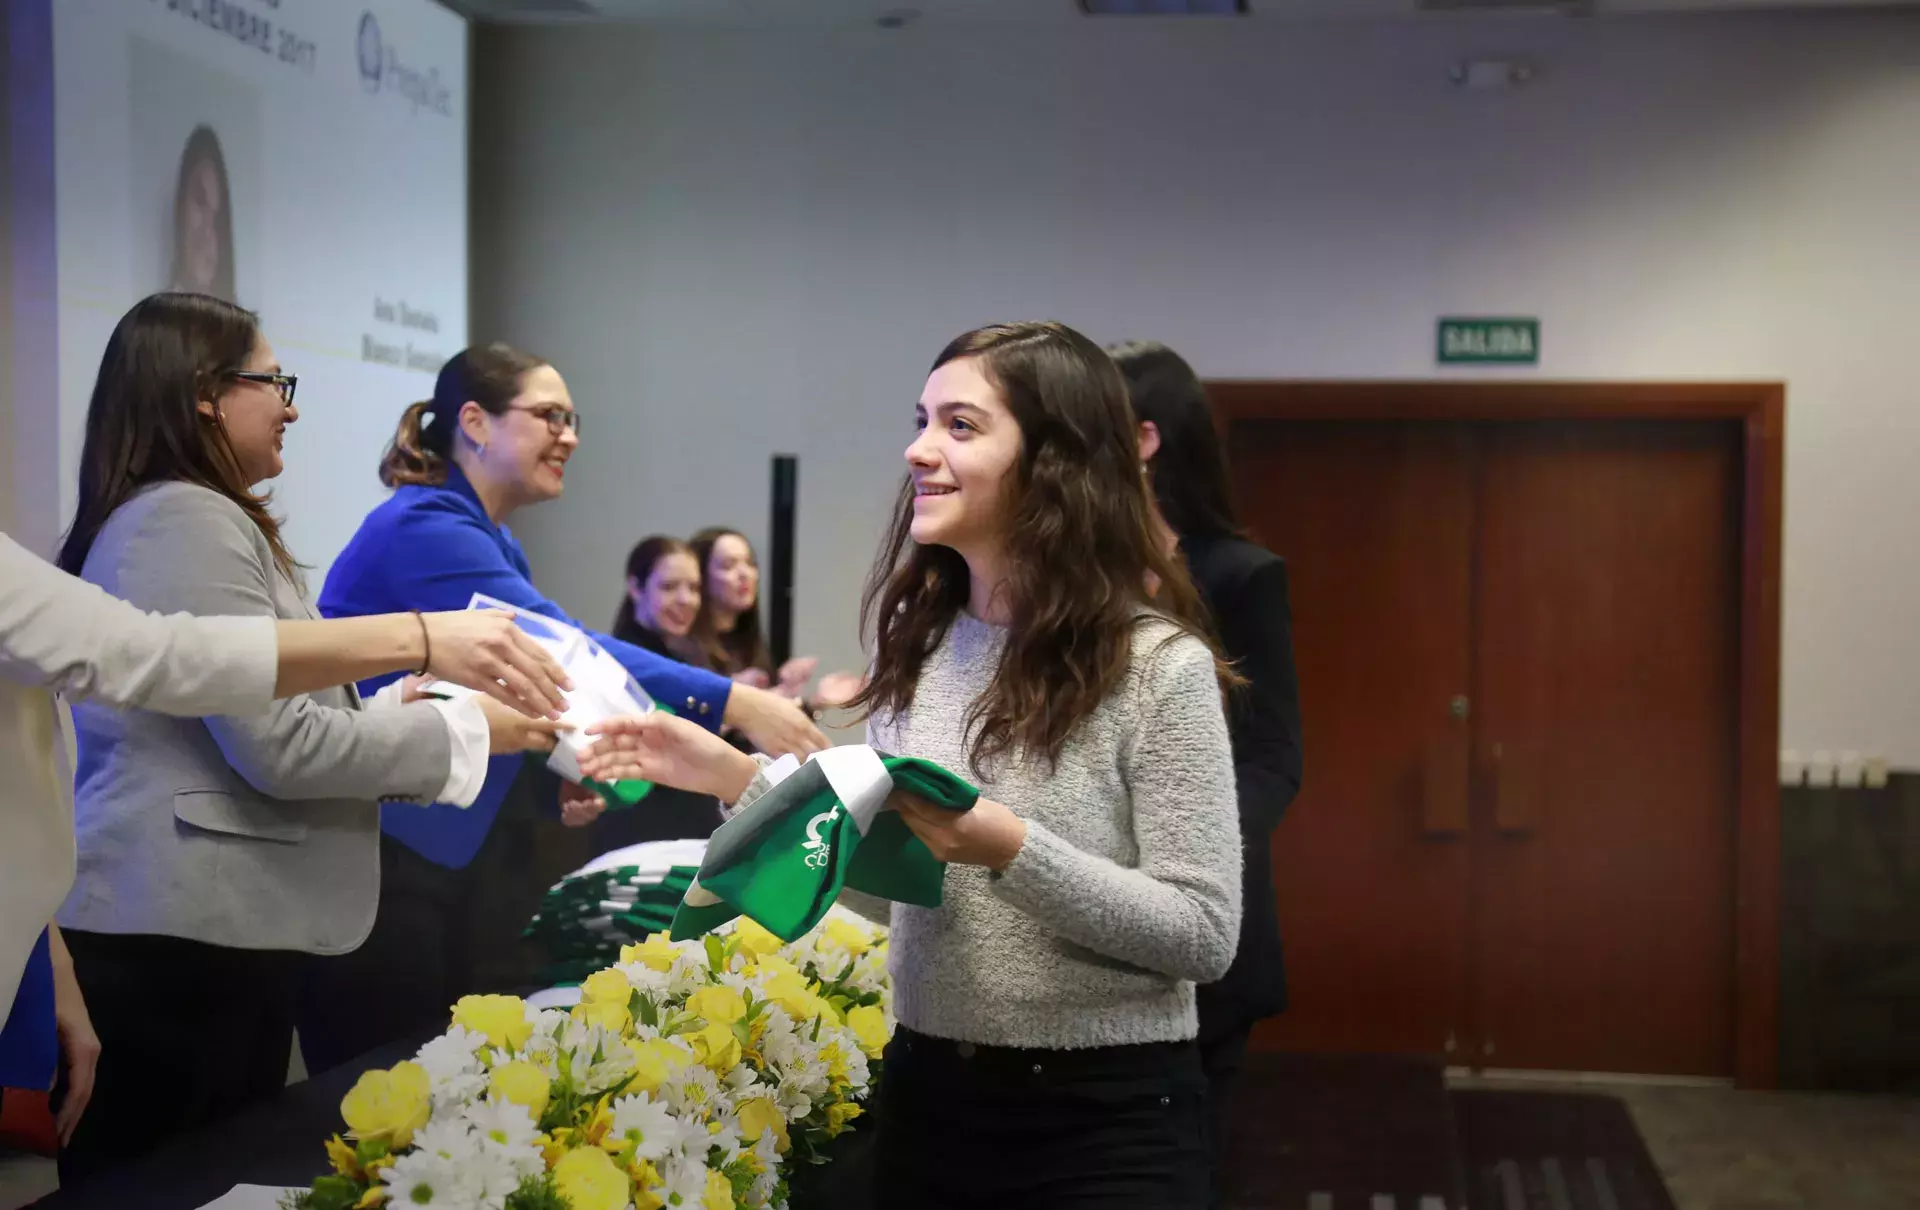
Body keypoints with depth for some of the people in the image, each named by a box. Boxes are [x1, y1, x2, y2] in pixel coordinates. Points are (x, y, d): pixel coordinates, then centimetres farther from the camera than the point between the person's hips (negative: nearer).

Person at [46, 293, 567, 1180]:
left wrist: (398, 714, 16)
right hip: (180, 937, -10)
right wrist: (464, 730, -8)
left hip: (155, 925, 10)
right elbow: (279, 746, -19)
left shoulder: (153, 519, 19)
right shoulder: (190, 522, -14)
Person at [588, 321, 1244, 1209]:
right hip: (928, 1092, 6)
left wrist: (1012, 849, -24)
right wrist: (736, 777, 1)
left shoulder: (1158, 665, -13)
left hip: (1105, 1115, -5)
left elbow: (1204, 935, -14)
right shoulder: (917, 643, 4)